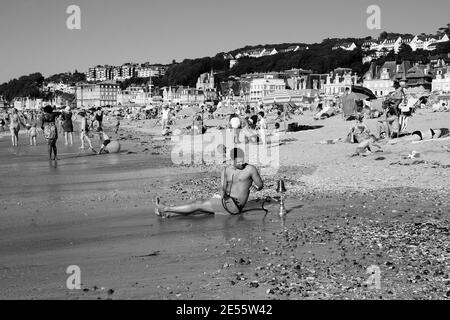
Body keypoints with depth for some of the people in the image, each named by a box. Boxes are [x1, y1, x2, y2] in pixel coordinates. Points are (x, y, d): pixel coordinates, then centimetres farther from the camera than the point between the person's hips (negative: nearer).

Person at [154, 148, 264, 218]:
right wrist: (224, 196, -19)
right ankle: (167, 214, -5)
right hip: (226, 201, 6)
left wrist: (255, 187, -18)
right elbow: (223, 188, 1)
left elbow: (261, 185, 3)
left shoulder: (250, 169, -6)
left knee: (198, 205, -10)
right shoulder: (226, 170, 8)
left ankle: (166, 209, -6)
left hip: (234, 205, -6)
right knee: (198, 203, -7)